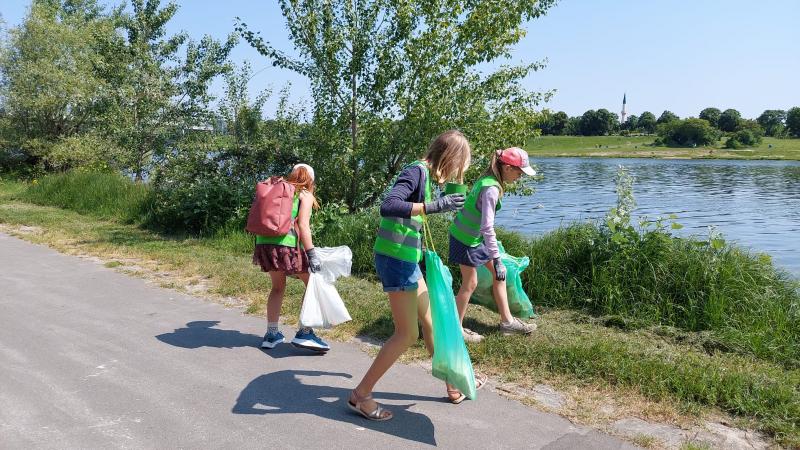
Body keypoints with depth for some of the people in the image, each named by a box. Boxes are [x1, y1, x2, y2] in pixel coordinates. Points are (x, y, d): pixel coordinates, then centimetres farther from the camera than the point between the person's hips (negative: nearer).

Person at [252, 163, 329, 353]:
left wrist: (259, 249, 23)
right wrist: (312, 254, -12)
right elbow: (302, 225, -8)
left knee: (278, 287, 23)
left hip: (264, 242, 6)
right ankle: (304, 333, 0)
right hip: (286, 244, -6)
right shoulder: (305, 194, 6)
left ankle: (271, 334, 25)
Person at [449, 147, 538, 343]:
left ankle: (507, 321, 23)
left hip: (476, 236, 10)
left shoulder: (488, 180, 2)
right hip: (465, 239, -10)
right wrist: (496, 259, -28)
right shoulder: (491, 189, -27)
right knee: (470, 284, 2)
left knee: (499, 273, 13)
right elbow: (487, 227, -31)